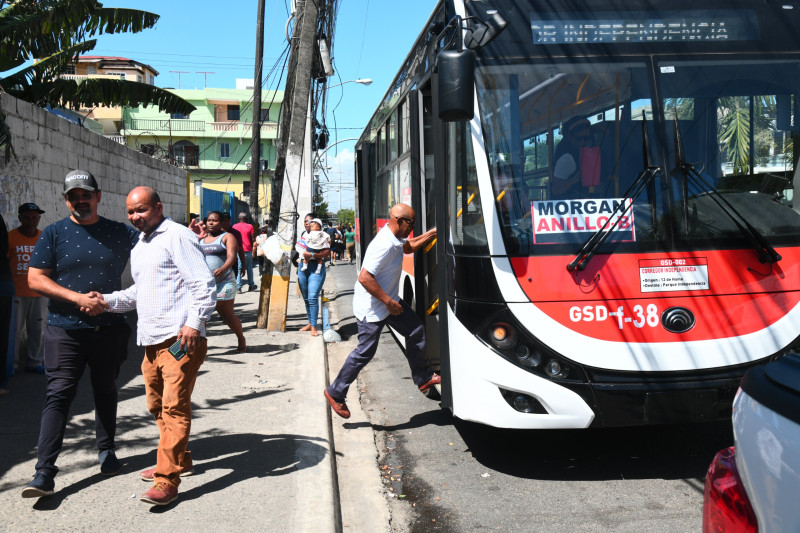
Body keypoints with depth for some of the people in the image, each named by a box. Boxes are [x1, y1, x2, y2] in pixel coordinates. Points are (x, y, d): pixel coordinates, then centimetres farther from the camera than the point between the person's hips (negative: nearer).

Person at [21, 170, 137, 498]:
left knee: (106, 391, 14)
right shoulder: (54, 233, 1)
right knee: (59, 394, -7)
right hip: (65, 330, -2)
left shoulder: (121, 233, 5)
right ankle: (44, 472, -6)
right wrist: (79, 298, -14)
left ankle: (106, 450, 32)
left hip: (109, 327, 2)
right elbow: (35, 279, -5)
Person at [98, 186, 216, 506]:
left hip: (180, 339, -9)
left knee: (174, 407, -10)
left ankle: (167, 480, -10)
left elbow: (204, 284, -13)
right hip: (152, 341, 10)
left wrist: (194, 323, -23)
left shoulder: (177, 236, -7)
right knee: (157, 406, 17)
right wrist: (108, 300, 11)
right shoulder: (139, 247, 21)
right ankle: (179, 460, 33)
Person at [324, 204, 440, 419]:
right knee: (365, 352, -4)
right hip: (371, 308, -10)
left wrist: (430, 234, 15)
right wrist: (388, 301, -26)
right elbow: (364, 277, -32)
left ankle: (423, 378, 26)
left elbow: (408, 247, 26)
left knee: (415, 331, 13)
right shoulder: (384, 245, -29)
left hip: (389, 301, 10)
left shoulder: (395, 239, 2)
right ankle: (335, 393, 11)